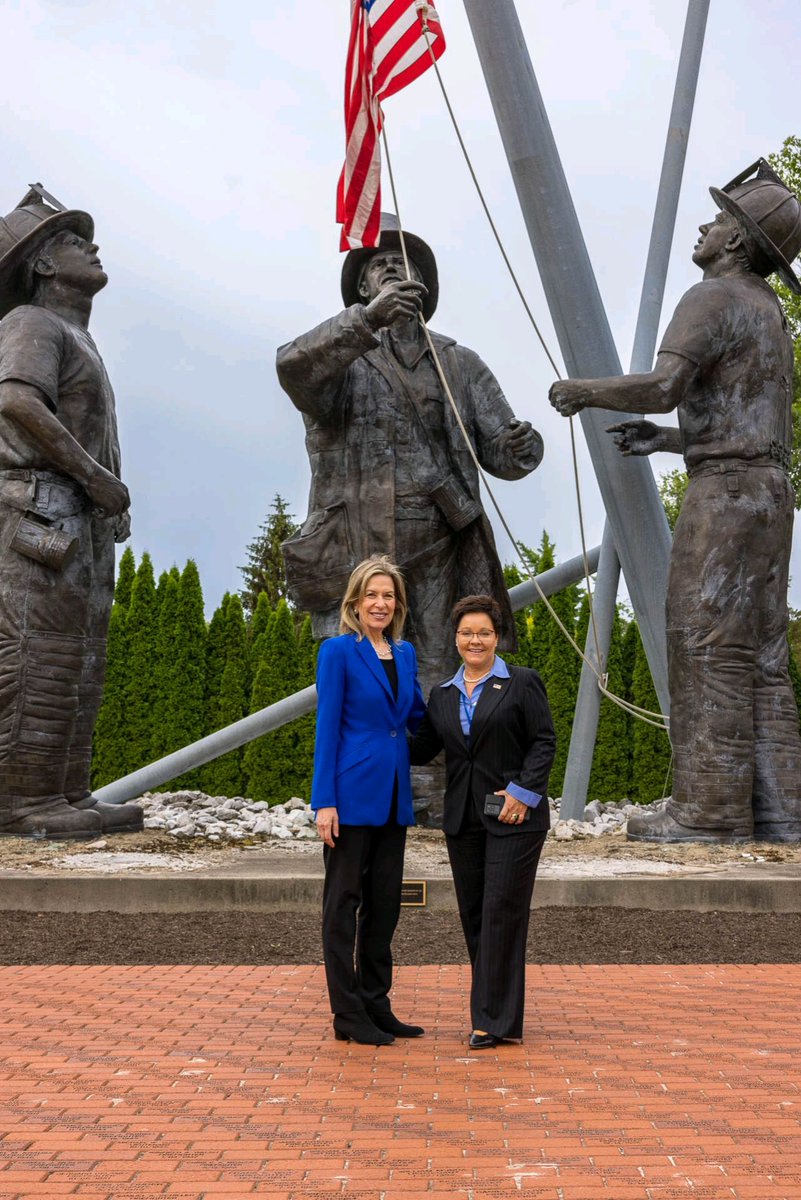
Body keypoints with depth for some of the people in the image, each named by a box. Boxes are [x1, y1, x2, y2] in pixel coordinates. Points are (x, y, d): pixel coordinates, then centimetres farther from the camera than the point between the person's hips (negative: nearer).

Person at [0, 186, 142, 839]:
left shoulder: (76, 337, 25)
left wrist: (109, 494, 12)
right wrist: (95, 475, -19)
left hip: (81, 523, 9)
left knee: (79, 664, 7)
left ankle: (67, 797, 11)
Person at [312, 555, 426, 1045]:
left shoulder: (406, 653, 11)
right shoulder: (339, 651, -7)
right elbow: (327, 728, -10)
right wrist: (325, 801, -15)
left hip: (394, 796, 7)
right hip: (353, 793, -7)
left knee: (385, 902, 12)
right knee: (345, 902, 3)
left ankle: (377, 1004, 23)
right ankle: (348, 1014, 11)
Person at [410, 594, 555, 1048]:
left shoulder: (522, 683, -1)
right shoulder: (442, 695, 13)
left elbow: (544, 742, -5)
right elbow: (422, 750, 13)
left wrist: (523, 792, -13)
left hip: (514, 817, -5)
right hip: (463, 820, 5)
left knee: (501, 913, -6)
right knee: (473, 917, 8)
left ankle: (495, 1020, 1)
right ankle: (498, 1017, 19)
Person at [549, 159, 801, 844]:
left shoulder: (712, 298, -7)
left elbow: (664, 387, -22)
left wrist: (587, 391, -5)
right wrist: (663, 439, 23)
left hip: (724, 494, -10)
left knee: (710, 651, -9)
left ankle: (710, 809, -7)